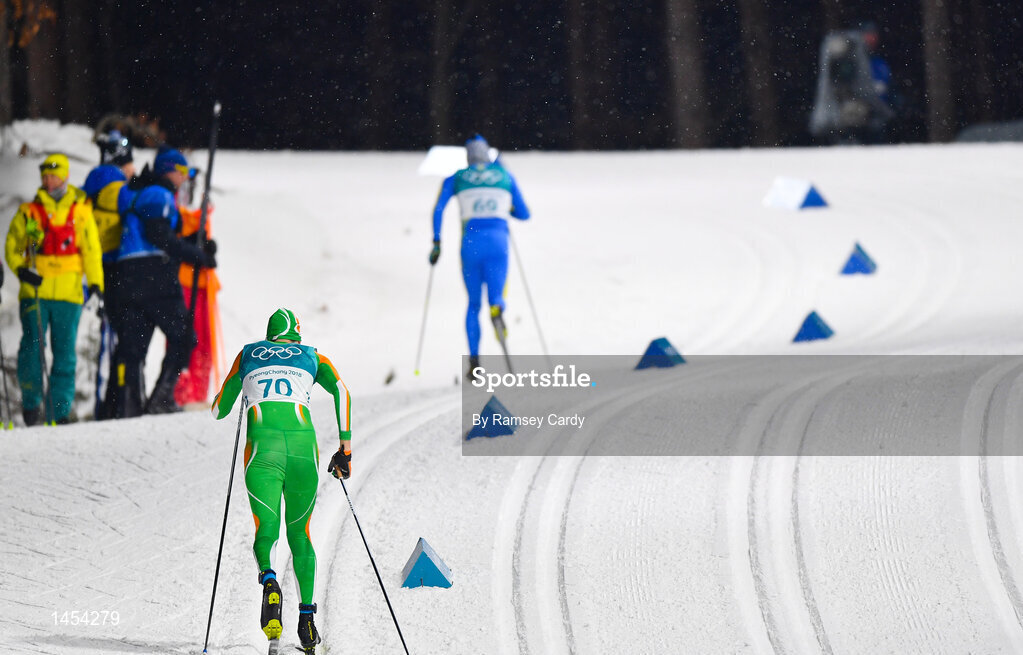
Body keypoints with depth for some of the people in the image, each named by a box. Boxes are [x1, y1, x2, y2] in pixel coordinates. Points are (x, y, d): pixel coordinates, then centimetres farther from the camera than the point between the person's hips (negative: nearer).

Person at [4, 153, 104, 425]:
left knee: (65, 352, 0)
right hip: (34, 292, 0)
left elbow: (91, 249, 8)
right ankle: (31, 402, 6)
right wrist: (21, 270, -11)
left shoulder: (80, 211, 8)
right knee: (32, 346, -7)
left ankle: (60, 410, 3)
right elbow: (12, 248, 9)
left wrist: (95, 283, -3)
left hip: (68, 291, 0)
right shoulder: (28, 212, 7)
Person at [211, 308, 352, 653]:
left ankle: (269, 580, -38)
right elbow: (341, 391, 4)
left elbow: (219, 410, 28)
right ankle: (307, 614, 4)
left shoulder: (248, 354, 23)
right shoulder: (312, 356, 22)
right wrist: (345, 445, 5)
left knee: (266, 531, -4)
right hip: (303, 445, 1)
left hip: (263, 446, -1)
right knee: (299, 533, 16)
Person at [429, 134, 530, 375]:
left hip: (471, 240, 0)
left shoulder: (456, 178, 11)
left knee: (473, 303, 13)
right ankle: (497, 309, -38)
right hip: (499, 239, 0)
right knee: (496, 297, 5)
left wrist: (436, 242, 4)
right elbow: (524, 214, 18)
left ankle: (474, 360, -3)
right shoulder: (505, 176, 14)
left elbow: (438, 209, 0)